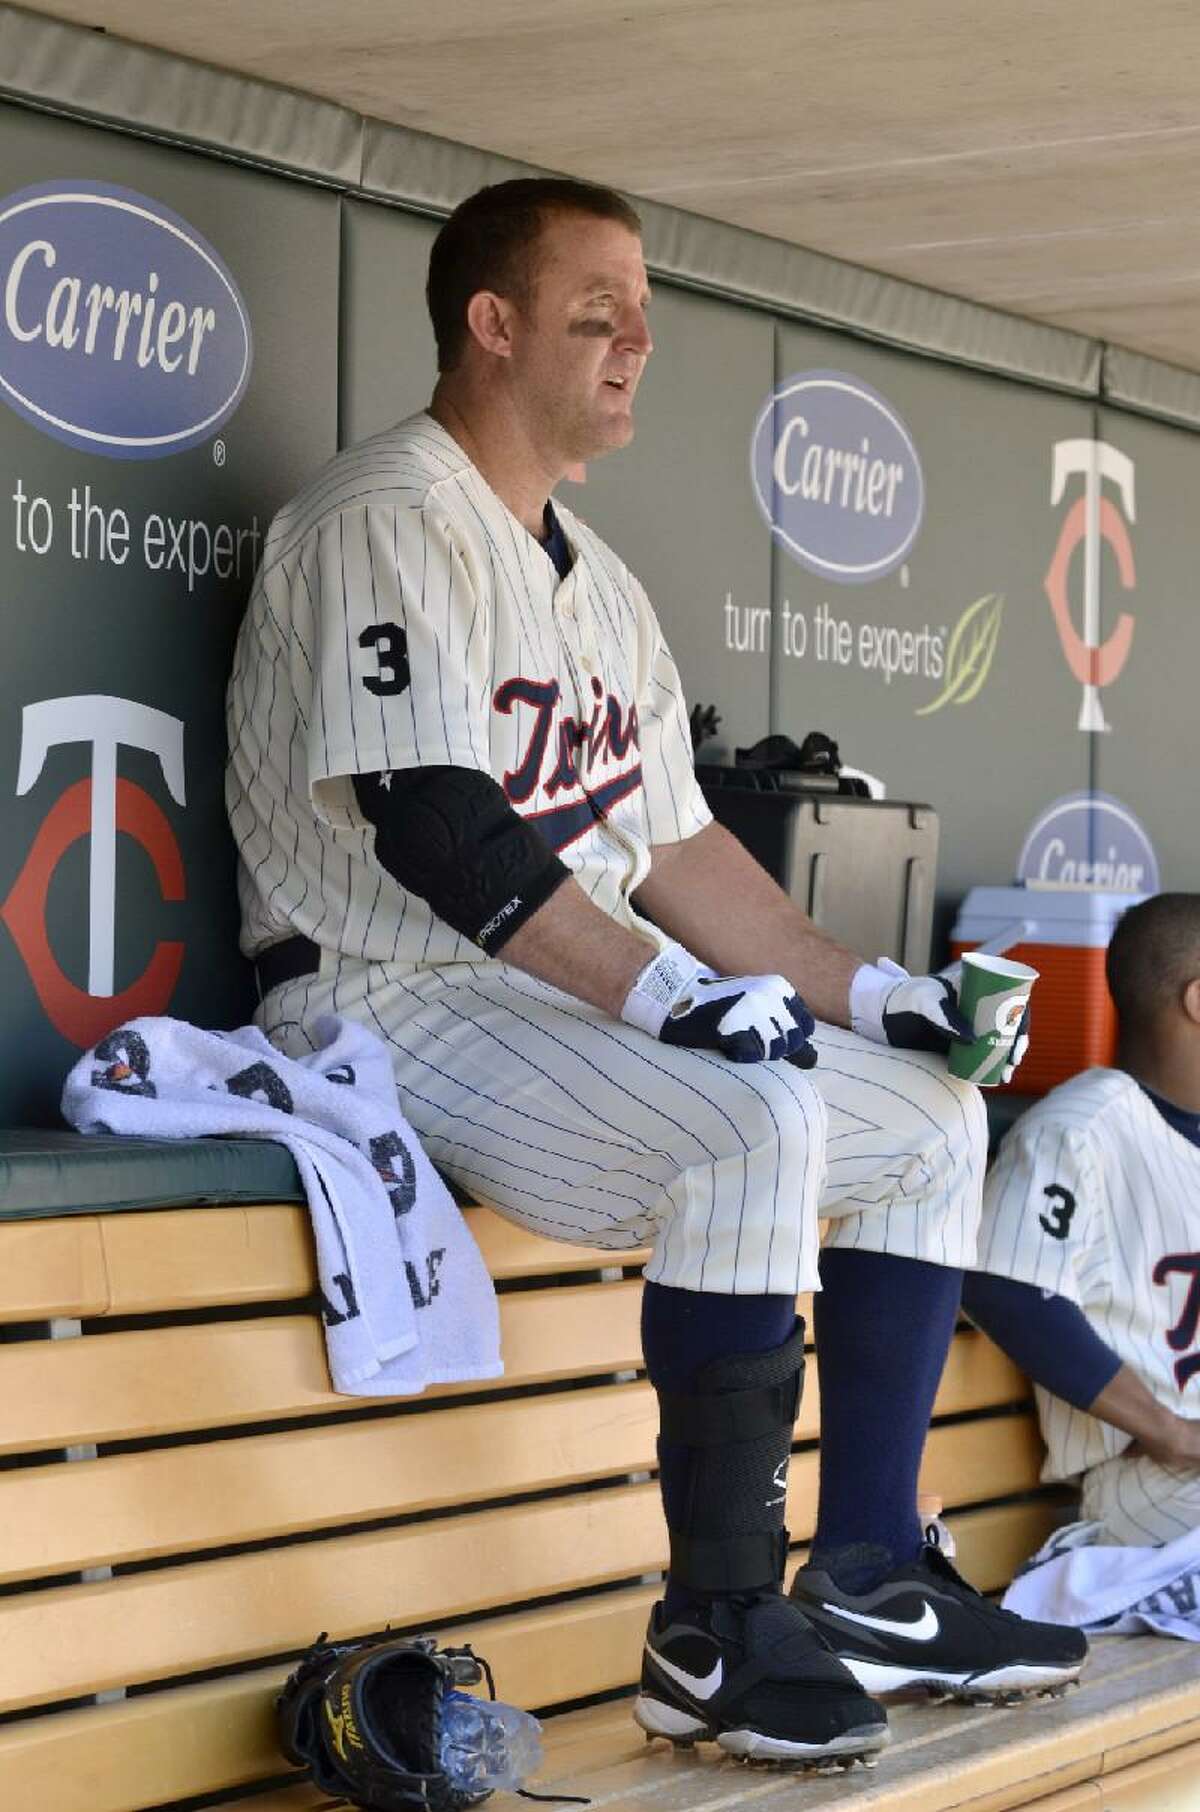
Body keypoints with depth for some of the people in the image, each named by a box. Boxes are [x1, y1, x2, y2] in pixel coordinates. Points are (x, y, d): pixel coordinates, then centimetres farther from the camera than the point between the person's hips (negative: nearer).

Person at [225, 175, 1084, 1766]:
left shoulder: (598, 584, 19)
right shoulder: (391, 519, -11)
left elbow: (670, 842, 19)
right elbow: (430, 821, -22)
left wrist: (859, 989, 8)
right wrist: (660, 989, -27)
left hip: (588, 1000, 10)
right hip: (394, 1002, -10)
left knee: (931, 1119, 7)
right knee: (756, 1124, -31)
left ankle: (864, 1583, 6)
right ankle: (720, 1628, -23)